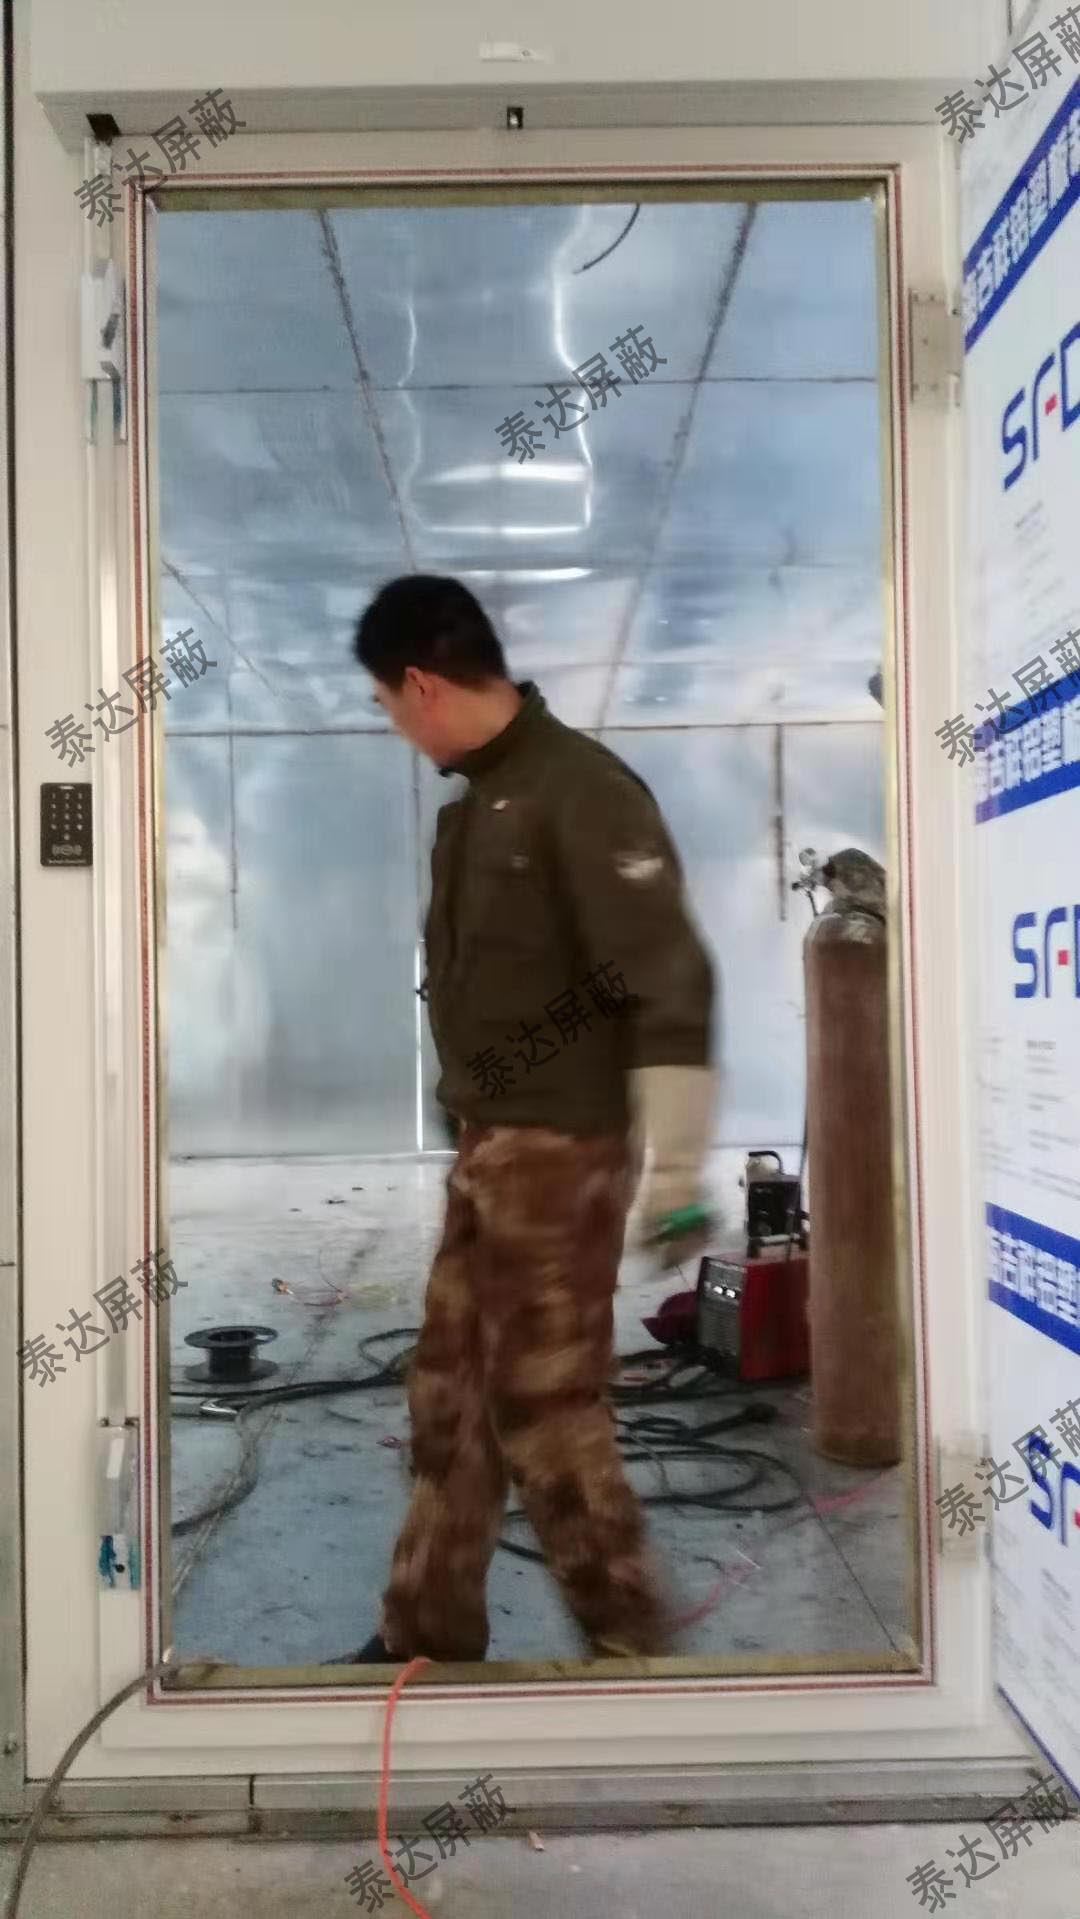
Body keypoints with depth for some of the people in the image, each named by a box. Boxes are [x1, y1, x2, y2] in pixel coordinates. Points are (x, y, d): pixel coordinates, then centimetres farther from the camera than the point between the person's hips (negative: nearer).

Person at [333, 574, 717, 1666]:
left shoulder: (581, 789, -16)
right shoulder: (476, 802, 12)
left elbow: (671, 983, -20)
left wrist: (676, 1164, -21)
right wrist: (474, 1135, 20)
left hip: (561, 1149, -9)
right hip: (487, 1147, 9)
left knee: (546, 1402, -1)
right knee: (452, 1393, 14)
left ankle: (624, 1641, 17)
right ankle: (428, 1634, 27)